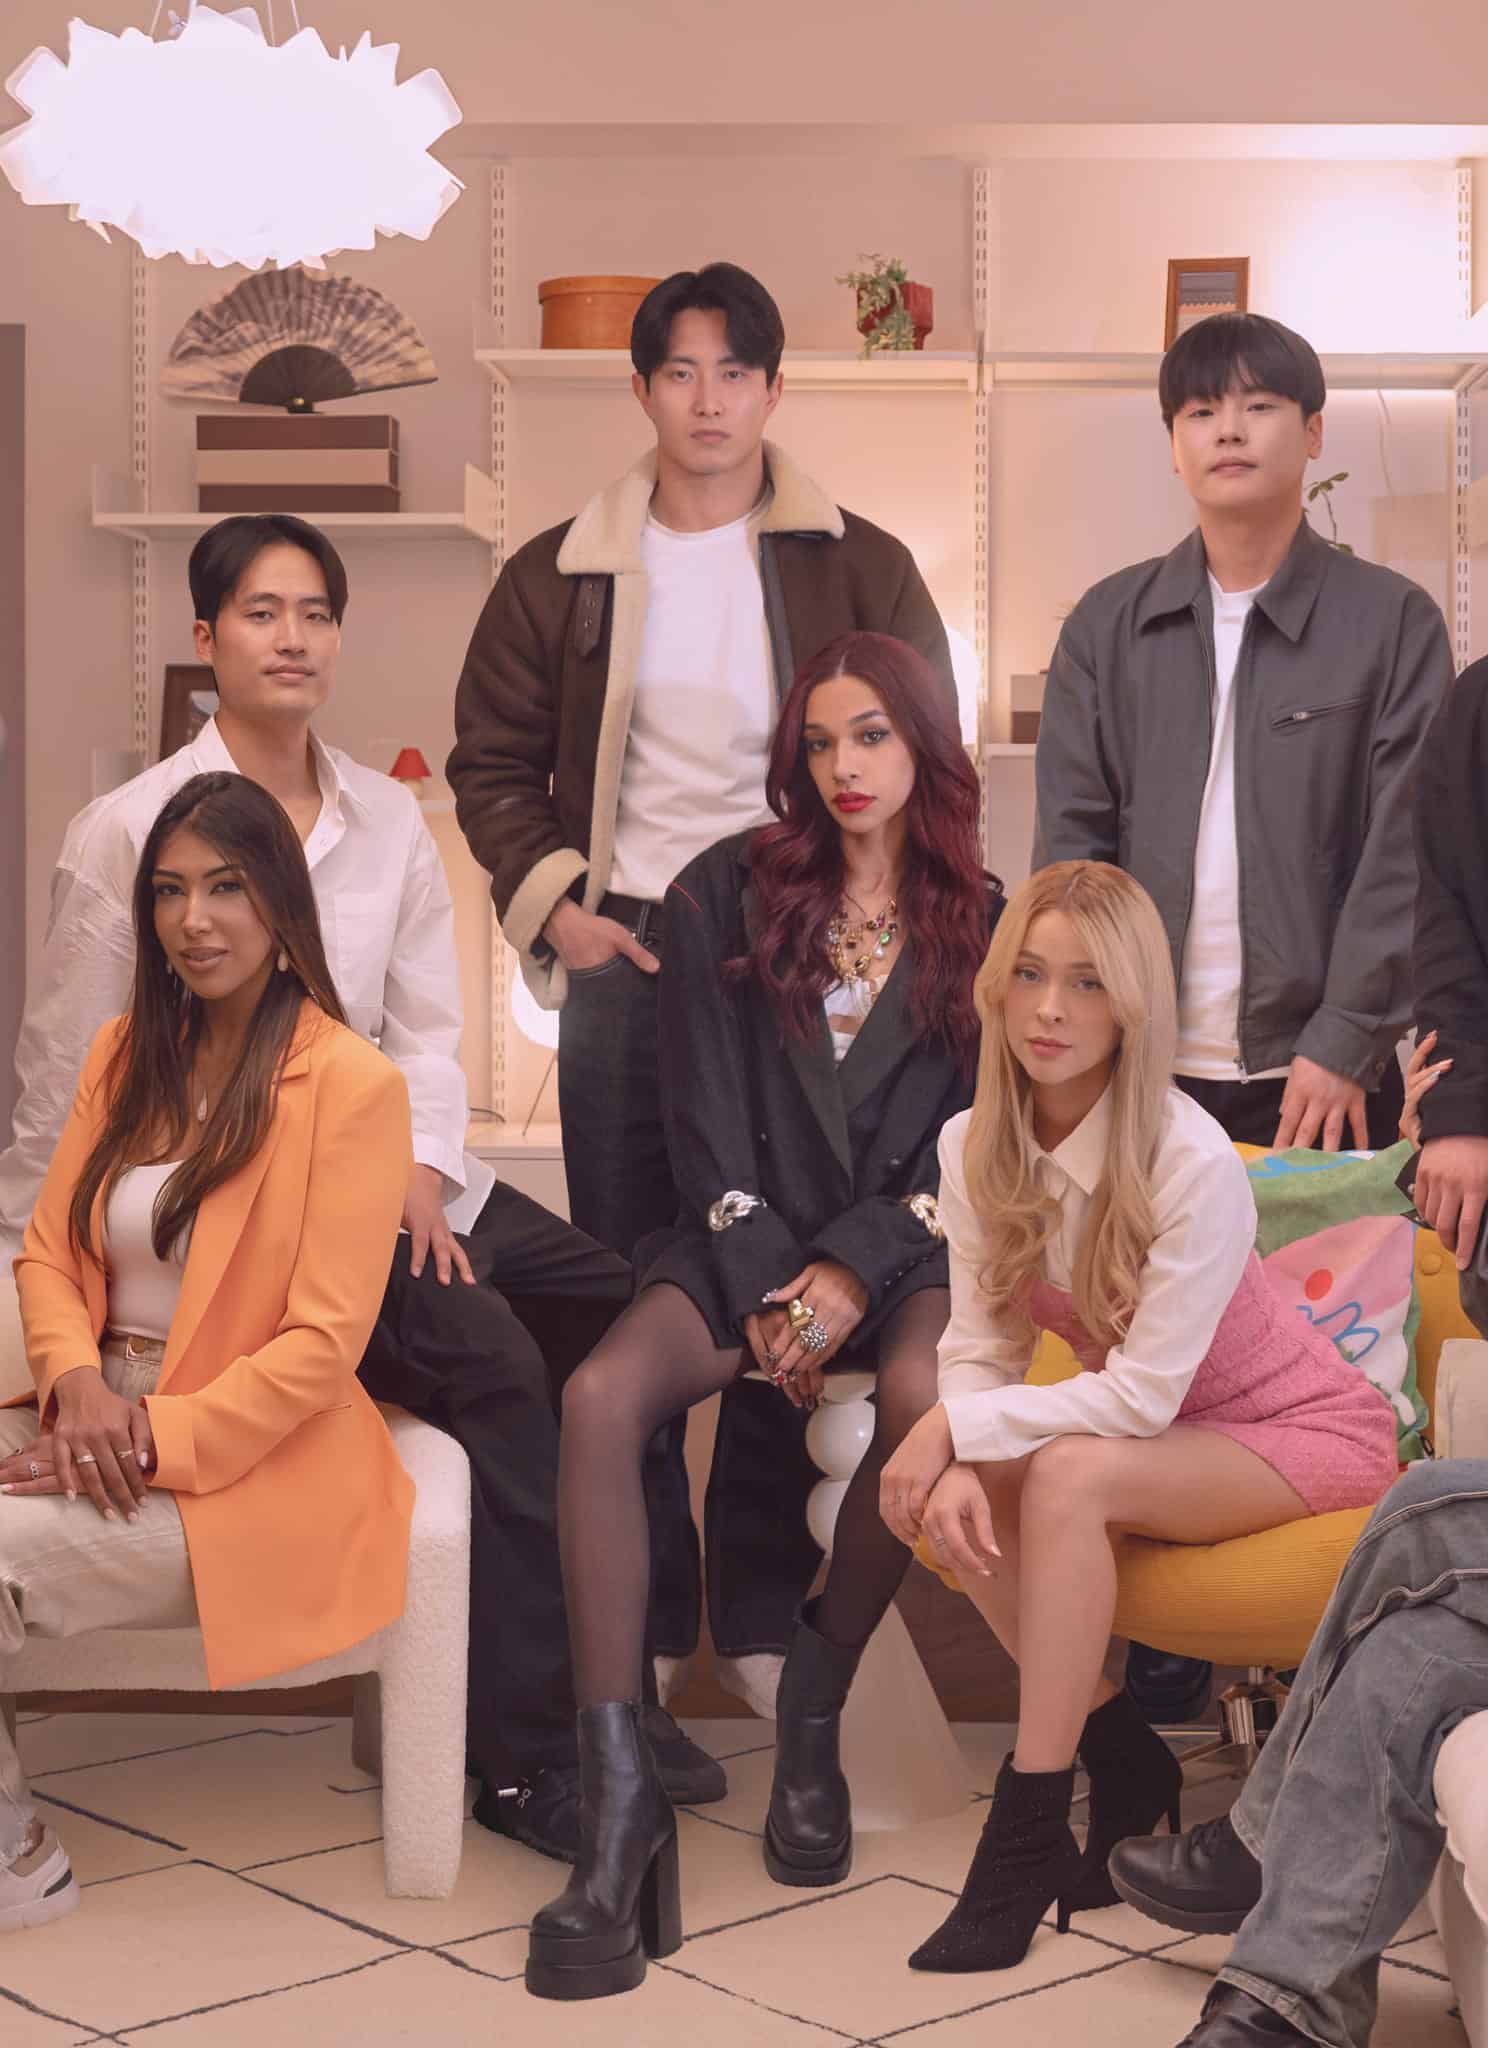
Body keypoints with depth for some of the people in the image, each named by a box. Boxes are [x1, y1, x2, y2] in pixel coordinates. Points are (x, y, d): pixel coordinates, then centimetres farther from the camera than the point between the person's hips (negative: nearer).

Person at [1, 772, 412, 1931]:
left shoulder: (352, 1083, -11)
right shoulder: (127, 1053, 10)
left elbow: (324, 1338, -14)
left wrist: (150, 1442, -20)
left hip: (247, 1461, -6)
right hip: (103, 1418, 6)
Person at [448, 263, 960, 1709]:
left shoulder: (861, 571, 4)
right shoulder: (562, 575, 7)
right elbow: (492, 761, 11)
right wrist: (552, 902, -2)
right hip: (624, 967, 1)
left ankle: (765, 1616, 13)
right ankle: (636, 1621, 15)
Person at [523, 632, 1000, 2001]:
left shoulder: (981, 923, 8)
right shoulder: (729, 896, 7)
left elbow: (969, 1132, 2)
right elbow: (703, 1113, 2)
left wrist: (855, 1272, -12)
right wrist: (764, 1289, -9)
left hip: (903, 1246, 0)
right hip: (749, 1240, 1)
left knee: (924, 1398, -36)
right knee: (602, 1396, -31)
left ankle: (813, 1713, -12)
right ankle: (620, 1799, -33)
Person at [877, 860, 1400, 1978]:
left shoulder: (1193, 1162, -28)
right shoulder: (976, 1147, -10)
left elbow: (1141, 1393, -28)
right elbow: (980, 1349, -10)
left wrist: (955, 1424, -27)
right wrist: (954, 1461, -30)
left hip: (1306, 1436, -6)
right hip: (1151, 1436, 6)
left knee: (1070, 1477, -31)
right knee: (949, 1495, -19)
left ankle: (1028, 1830, -21)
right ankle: (1128, 1763, -2)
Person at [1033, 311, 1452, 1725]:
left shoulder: (1389, 623, 3)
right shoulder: (1110, 628, 10)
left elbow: (1402, 853, -2)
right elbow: (1070, 844, 5)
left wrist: (1346, 1043, -11)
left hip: (1315, 1073, -2)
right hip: (1146, 1074, 2)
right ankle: (1156, 1662, 15)